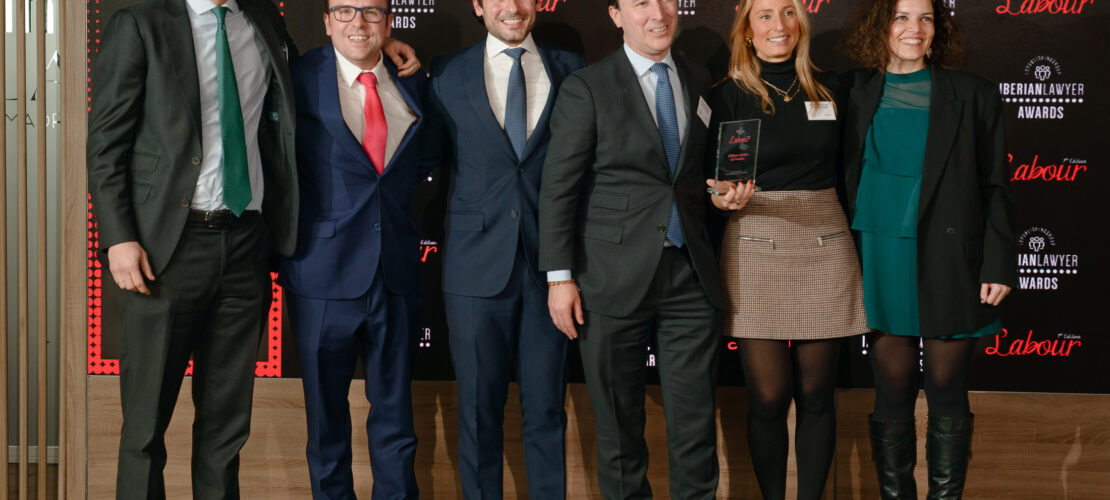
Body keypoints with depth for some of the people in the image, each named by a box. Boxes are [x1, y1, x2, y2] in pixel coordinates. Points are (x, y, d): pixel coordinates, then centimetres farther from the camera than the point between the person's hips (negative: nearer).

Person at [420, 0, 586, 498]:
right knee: (478, 410, 6)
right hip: (477, 265, 0)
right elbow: (428, 154, 8)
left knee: (547, 408, 7)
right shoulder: (447, 74, 5)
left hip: (550, 264, 1)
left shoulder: (570, 68, 7)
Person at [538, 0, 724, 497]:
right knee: (619, 423, 7)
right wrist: (560, 277, -10)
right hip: (615, 280, -3)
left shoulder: (699, 83, 11)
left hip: (689, 274, 3)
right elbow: (558, 189, -6)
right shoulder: (586, 88, -3)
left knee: (695, 421, 4)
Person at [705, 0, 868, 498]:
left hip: (825, 247, 2)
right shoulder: (727, 96, 1)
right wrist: (724, 198, -19)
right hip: (756, 251, -2)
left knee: (816, 391, 6)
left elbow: (846, 167, 14)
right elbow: (710, 181, 2)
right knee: (767, 395, -2)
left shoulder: (829, 88, 8)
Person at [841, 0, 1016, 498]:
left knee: (946, 391, 4)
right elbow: (844, 179, 10)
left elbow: (995, 186, 3)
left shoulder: (972, 94, 3)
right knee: (892, 389, 5)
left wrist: (999, 264, -3)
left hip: (949, 263, -1)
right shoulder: (857, 93, 6)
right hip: (881, 260, 1)